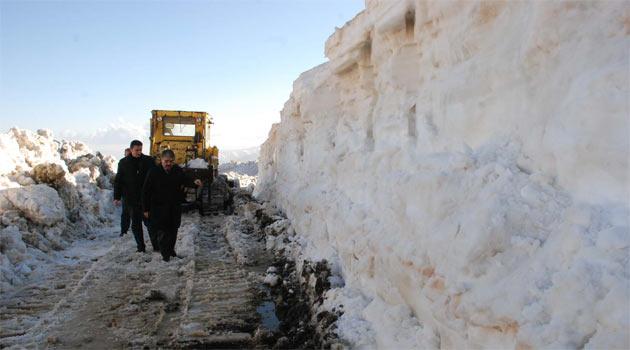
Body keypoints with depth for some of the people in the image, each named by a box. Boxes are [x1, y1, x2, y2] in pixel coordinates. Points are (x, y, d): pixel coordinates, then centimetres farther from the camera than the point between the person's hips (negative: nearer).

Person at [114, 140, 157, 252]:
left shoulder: (149, 161, 0)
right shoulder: (123, 163, 4)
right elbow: (118, 181, 7)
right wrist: (117, 197, 0)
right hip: (131, 200, 2)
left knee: (149, 222, -3)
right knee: (136, 223, 8)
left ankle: (156, 245, 5)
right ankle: (140, 247, 16)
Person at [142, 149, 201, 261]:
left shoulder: (178, 171, -3)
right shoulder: (154, 172, -12)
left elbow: (185, 181, 13)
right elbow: (146, 192, -6)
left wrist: (194, 183, -10)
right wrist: (146, 209, -6)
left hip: (175, 207, 4)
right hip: (159, 207, -4)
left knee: (173, 230, 15)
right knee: (162, 231, -5)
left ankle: (171, 250, 33)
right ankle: (165, 254, 6)